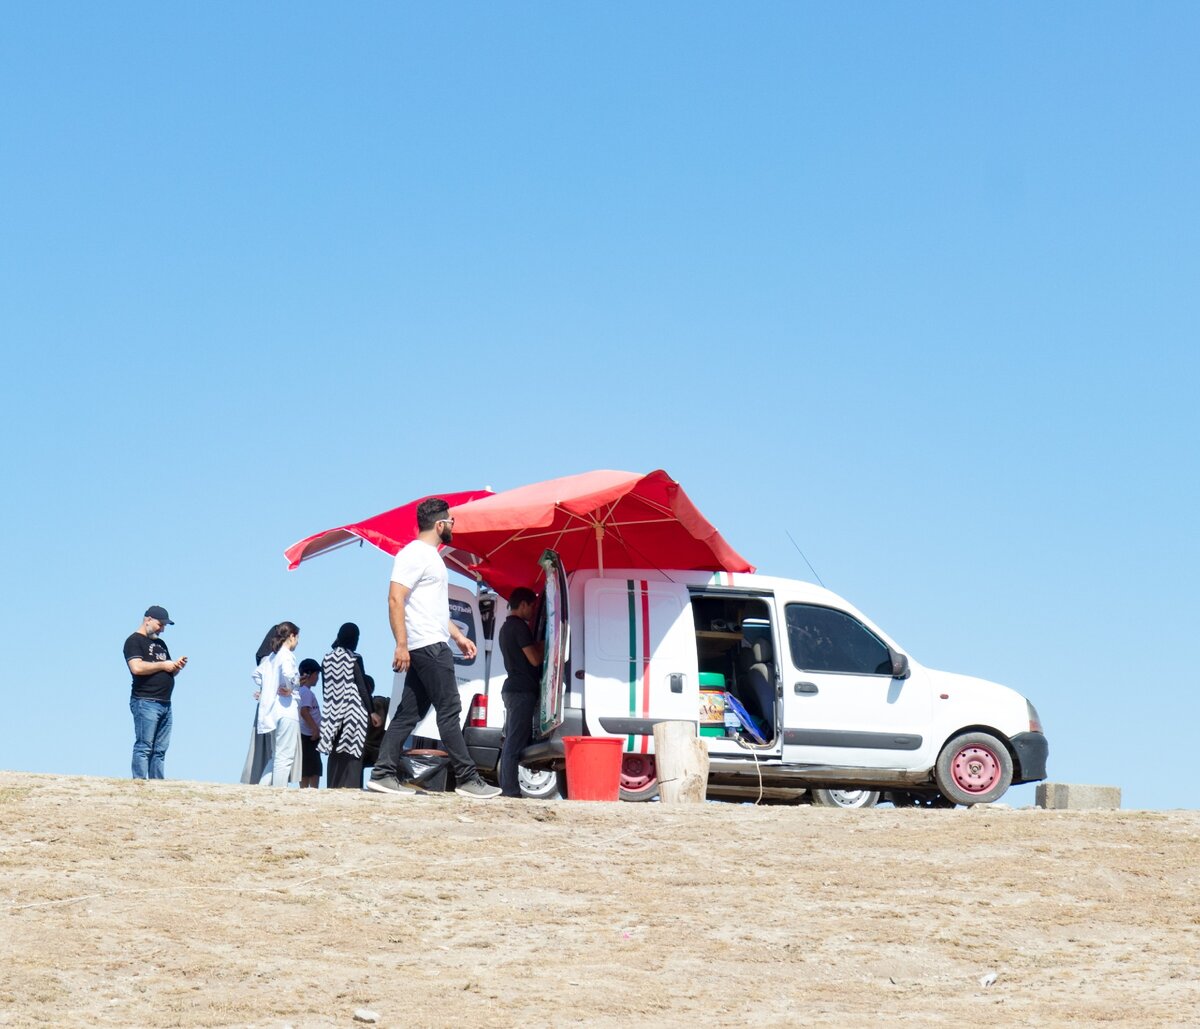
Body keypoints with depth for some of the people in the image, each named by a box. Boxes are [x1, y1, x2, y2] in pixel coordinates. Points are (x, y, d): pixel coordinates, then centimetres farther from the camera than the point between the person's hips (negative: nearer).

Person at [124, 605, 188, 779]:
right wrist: (163, 665, -10)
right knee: (144, 747, -11)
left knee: (160, 750, 4)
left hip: (164, 703, 8)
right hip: (145, 702, -8)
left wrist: (176, 667, 6)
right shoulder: (134, 641, -2)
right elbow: (137, 667, -18)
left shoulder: (160, 644, 25)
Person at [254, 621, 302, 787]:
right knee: (285, 756, -7)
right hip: (287, 709, -9)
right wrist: (289, 689, -14)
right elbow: (287, 673, -30)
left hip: (273, 710, 9)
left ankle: (261, 788, 10)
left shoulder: (271, 657, 15)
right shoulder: (287, 655, -11)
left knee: (278, 755, 17)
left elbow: (257, 673, 28)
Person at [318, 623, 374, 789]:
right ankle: (349, 785, -13)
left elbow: (326, 687, 10)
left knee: (335, 754, 9)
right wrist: (370, 710, 0)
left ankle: (333, 785, 7)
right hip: (354, 711, -5)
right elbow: (362, 686, -6)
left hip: (333, 712, 5)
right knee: (352, 751, -5)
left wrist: (331, 709, 16)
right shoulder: (354, 658, -7)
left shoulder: (327, 658, 7)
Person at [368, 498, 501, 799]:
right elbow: (395, 599, -18)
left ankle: (383, 775, 5)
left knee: (409, 713, 7)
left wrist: (458, 636, 24)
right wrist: (401, 644, -23)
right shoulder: (414, 554, -10)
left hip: (433, 646, 10)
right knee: (449, 710, -9)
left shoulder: (430, 556, 22)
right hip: (428, 646, -10)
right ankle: (467, 779, -8)